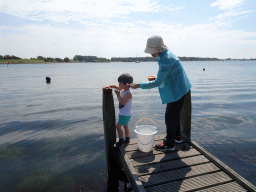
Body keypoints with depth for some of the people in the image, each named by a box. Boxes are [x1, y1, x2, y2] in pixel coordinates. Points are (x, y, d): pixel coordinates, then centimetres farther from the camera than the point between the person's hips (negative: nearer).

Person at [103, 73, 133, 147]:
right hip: (122, 113, 9)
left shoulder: (128, 93, -24)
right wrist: (109, 86, -6)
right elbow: (115, 86, 12)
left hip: (125, 114, -9)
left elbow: (122, 102, -31)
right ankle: (127, 140, 33)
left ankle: (121, 141, 8)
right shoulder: (122, 89, 2)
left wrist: (118, 95, -24)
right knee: (125, 126, 19)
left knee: (118, 126, -7)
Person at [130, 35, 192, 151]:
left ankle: (169, 144, 17)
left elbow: (158, 82, -26)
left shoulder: (166, 60, -28)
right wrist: (156, 77, 7)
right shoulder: (166, 53, 4)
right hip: (177, 90, 10)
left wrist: (139, 85, -21)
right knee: (174, 114, 22)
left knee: (170, 117, 1)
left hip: (176, 92, -10)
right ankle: (177, 136, 40)